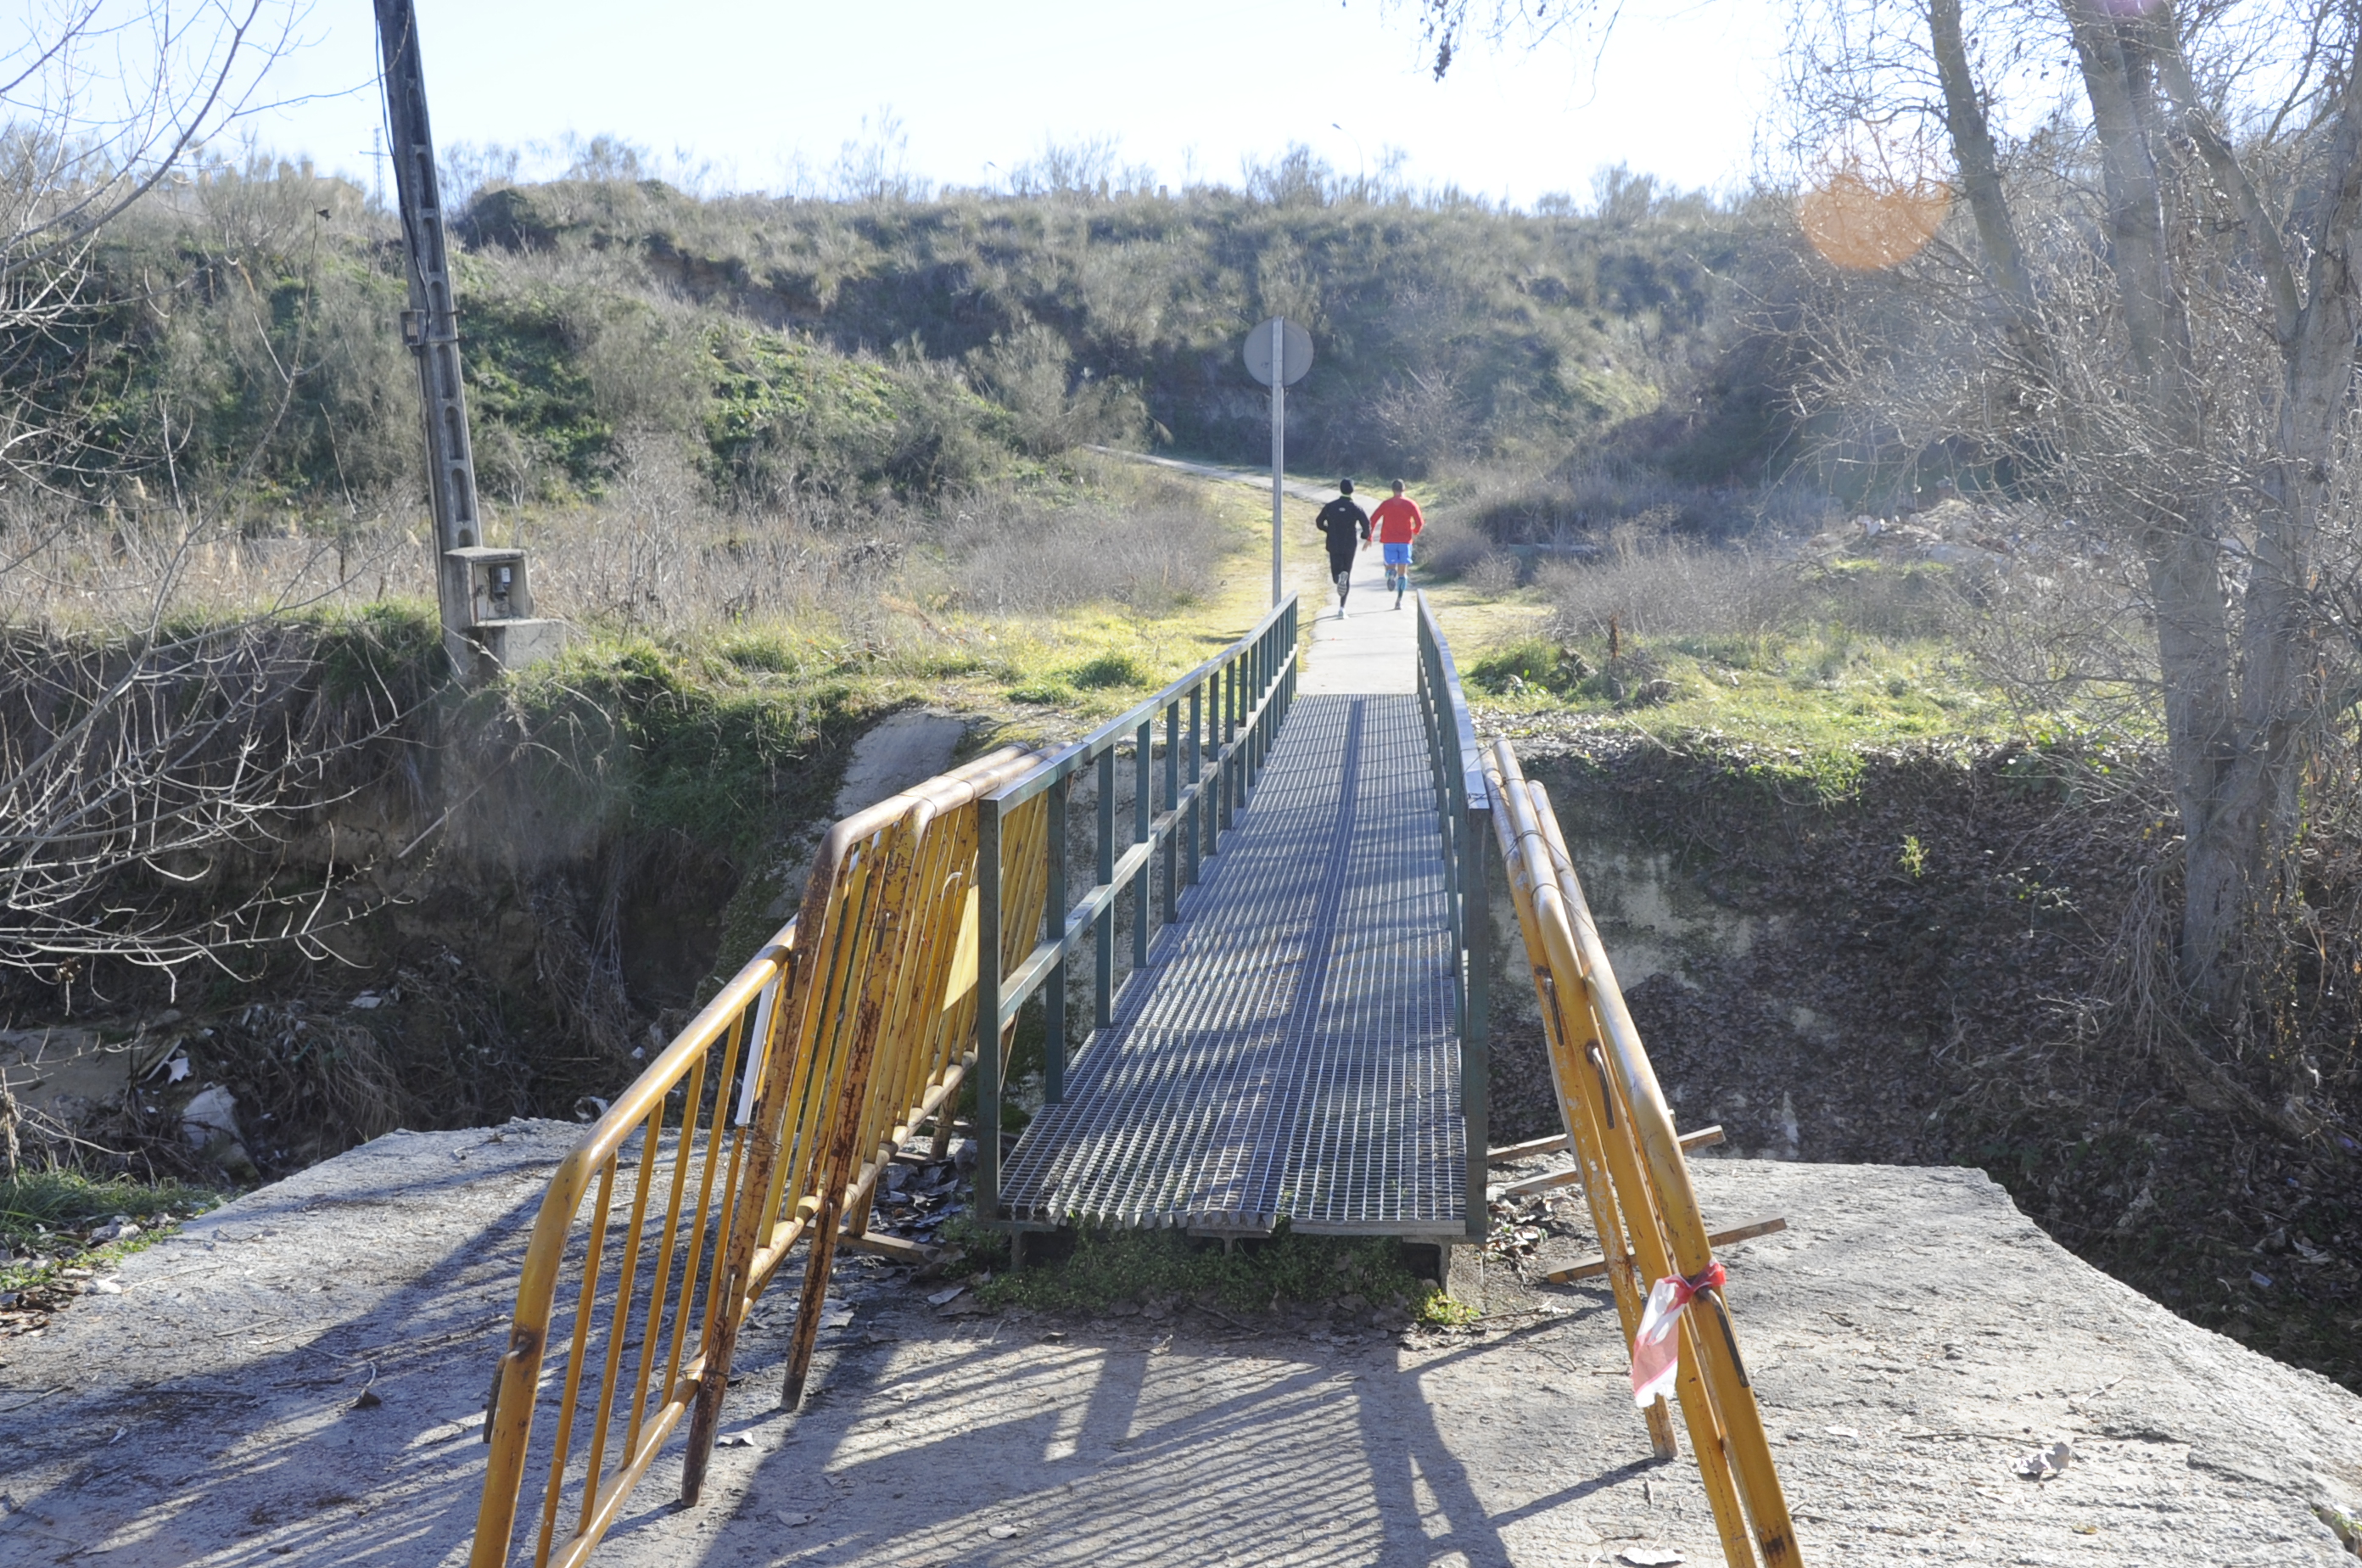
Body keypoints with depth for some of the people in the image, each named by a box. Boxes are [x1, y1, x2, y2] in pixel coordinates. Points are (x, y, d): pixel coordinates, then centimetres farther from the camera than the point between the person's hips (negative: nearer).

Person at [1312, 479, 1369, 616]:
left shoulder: (1331, 506, 2)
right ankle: (1342, 608, -1)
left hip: (1334, 545, 1)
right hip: (1350, 545, -1)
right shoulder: (1356, 507, -4)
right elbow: (1366, 523, -12)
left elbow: (1319, 522, 4)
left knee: (1336, 574, 9)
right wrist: (1365, 537, 7)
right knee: (1348, 577, 8)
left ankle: (1339, 577, -31)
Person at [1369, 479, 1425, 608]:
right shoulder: (1411, 504, 2)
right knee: (1402, 572, 6)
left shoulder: (1386, 504, 5)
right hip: (1405, 541, 0)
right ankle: (1399, 600, -2)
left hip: (1388, 541, 0)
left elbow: (1373, 520, -1)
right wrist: (1415, 532, 19)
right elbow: (1419, 522, -3)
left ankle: (1391, 573, -29)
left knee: (1391, 566, 10)